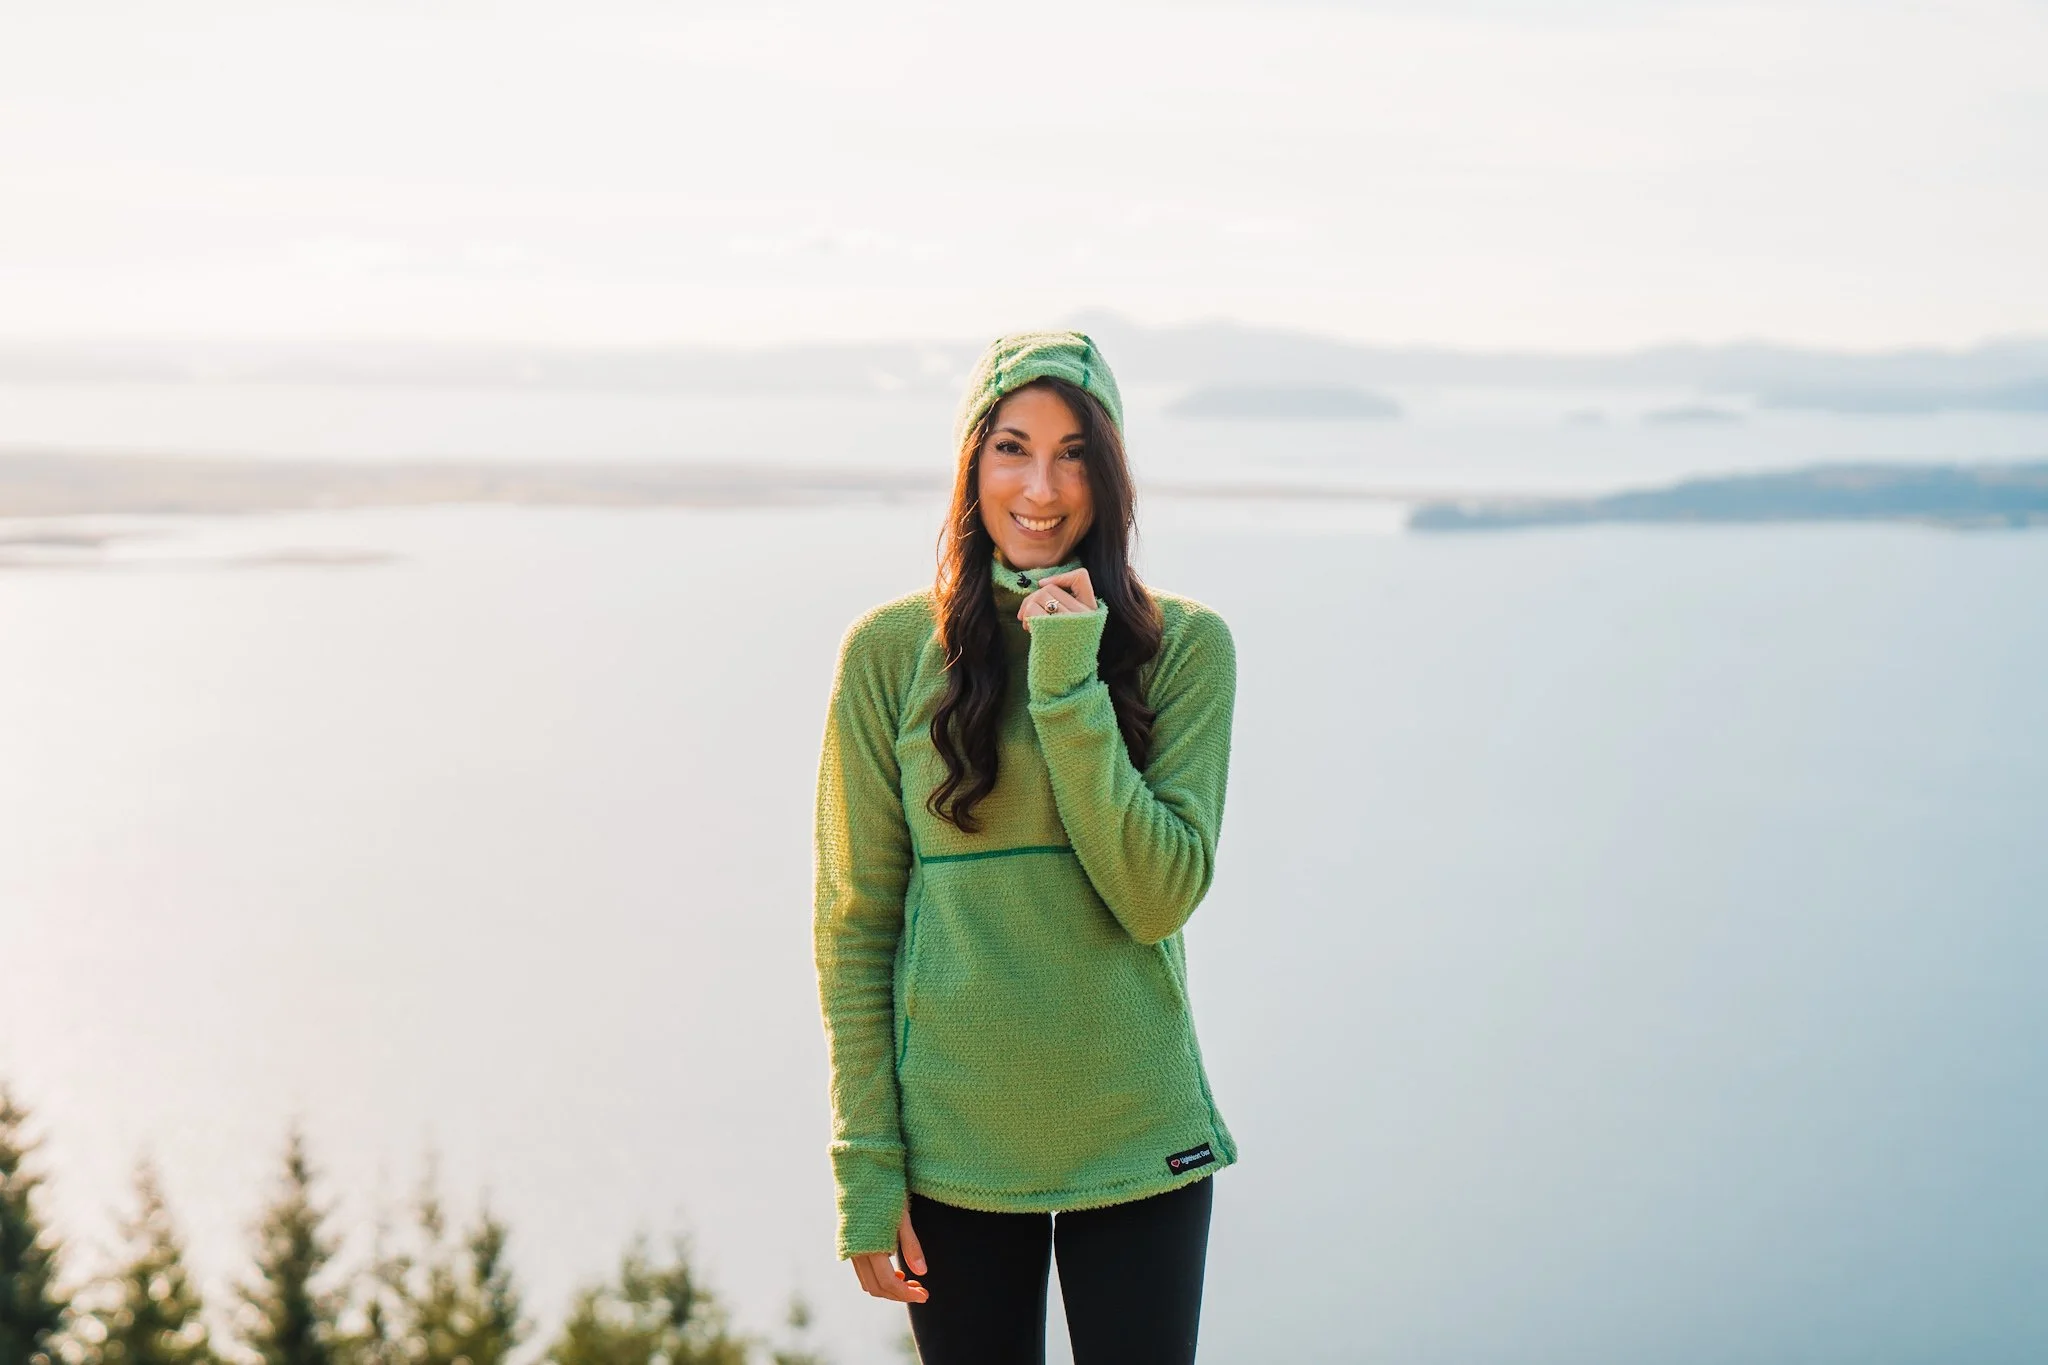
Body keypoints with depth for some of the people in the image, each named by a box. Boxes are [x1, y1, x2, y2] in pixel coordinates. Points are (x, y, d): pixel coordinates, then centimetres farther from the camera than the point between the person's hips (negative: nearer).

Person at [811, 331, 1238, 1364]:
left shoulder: (1183, 646, -2)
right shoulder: (891, 651, -2)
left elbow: (1160, 896, -11)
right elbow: (854, 927, 0)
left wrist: (1068, 689, -17)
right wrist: (865, 1171, -4)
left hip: (1137, 1142, 0)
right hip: (953, 1147, 0)